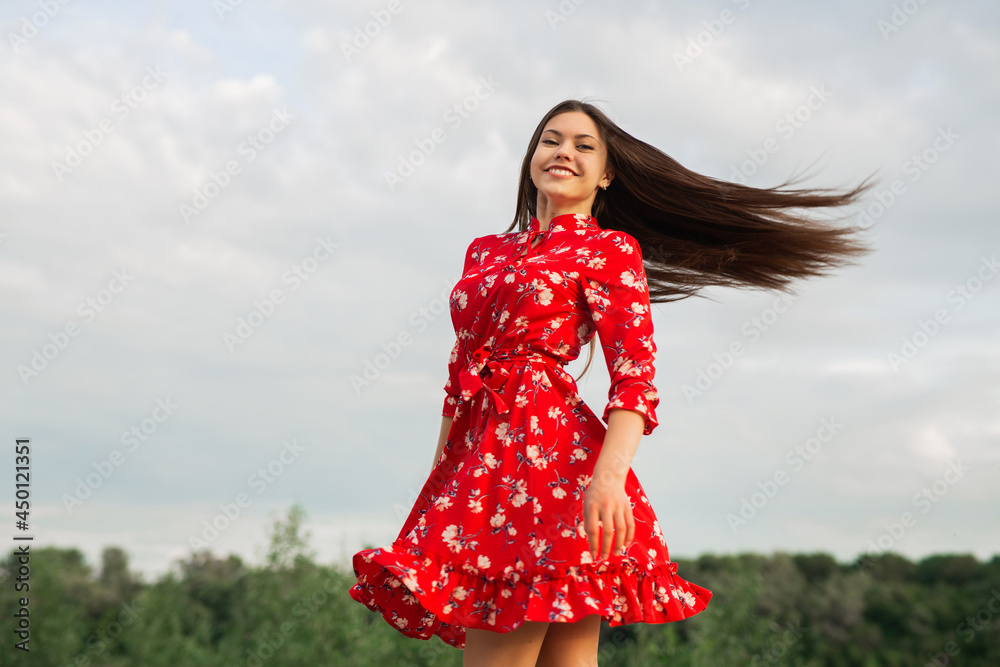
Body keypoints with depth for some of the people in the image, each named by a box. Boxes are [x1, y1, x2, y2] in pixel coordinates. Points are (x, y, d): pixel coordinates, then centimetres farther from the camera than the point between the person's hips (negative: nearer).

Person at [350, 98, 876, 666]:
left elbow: (635, 382, -7)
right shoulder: (486, 251, 22)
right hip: (479, 459, 5)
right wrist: (438, 482, 18)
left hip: (551, 450, -5)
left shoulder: (609, 250, 4)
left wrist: (608, 477, -23)